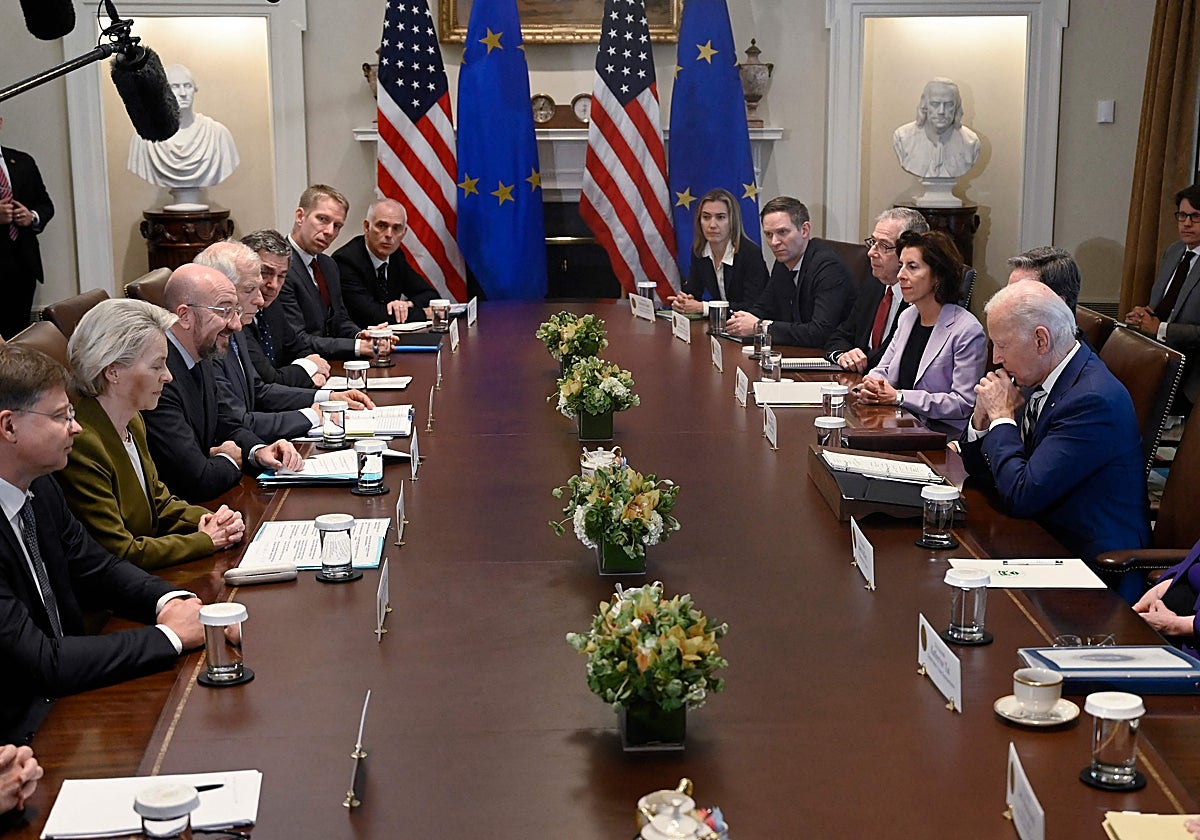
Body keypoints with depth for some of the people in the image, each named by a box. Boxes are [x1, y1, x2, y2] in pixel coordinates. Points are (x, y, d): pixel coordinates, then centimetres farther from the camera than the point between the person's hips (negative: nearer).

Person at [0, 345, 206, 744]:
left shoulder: (39, 488, 2)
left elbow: (97, 568, 16)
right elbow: (41, 662, -26)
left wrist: (170, 601, -4)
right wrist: (169, 634, -18)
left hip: (65, 698, 9)